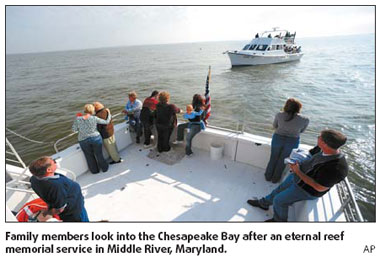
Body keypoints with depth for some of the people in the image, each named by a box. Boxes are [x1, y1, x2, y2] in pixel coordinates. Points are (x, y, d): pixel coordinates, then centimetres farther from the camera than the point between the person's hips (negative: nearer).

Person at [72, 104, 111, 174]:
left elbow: (74, 129, -4)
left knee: (89, 156, 20)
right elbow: (106, 122, -7)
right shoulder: (94, 118, -15)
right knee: (99, 154, 17)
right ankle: (104, 168, 33)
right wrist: (109, 114, 8)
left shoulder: (78, 119, -12)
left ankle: (94, 170, 36)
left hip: (83, 141, 1)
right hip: (96, 138, -1)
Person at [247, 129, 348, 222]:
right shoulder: (321, 149, -15)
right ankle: (264, 203, 48)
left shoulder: (336, 168, -37)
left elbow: (320, 188, -29)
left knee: (279, 200, 4)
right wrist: (295, 162, -9)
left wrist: (298, 172, -28)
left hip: (306, 189, -7)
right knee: (279, 190, 22)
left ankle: (279, 220, 35)